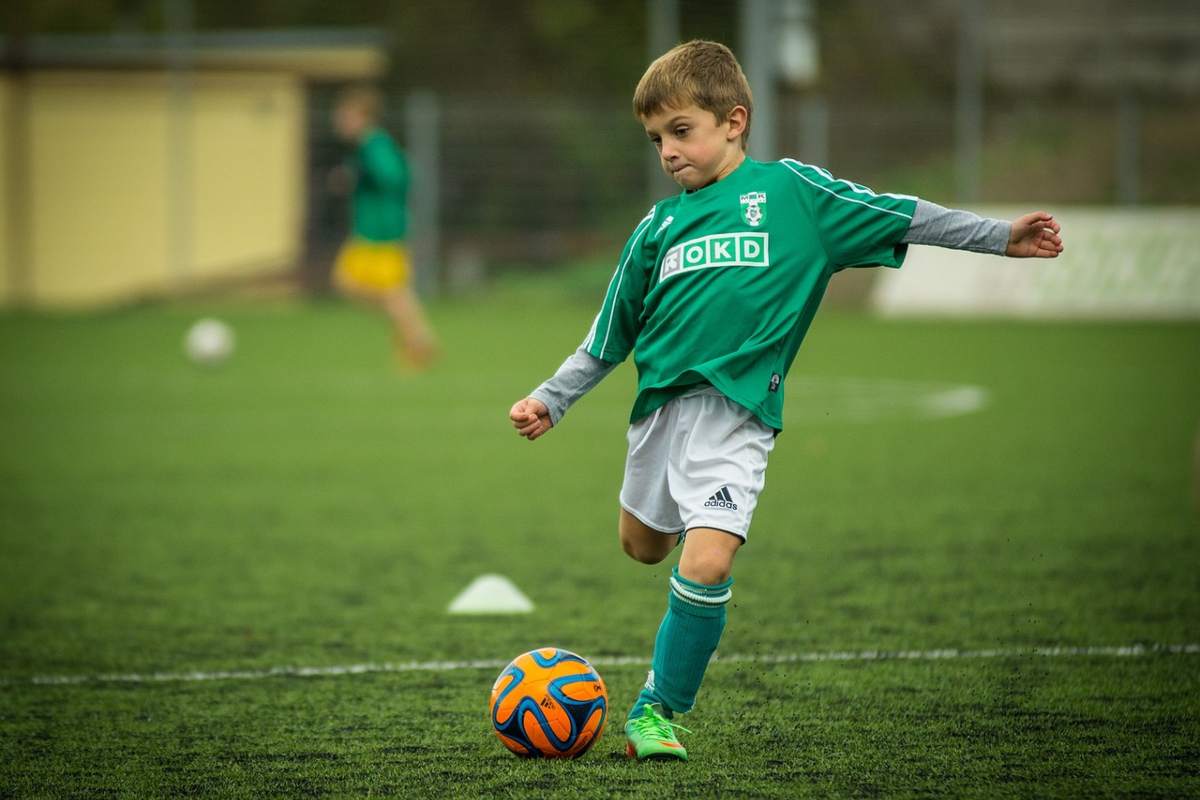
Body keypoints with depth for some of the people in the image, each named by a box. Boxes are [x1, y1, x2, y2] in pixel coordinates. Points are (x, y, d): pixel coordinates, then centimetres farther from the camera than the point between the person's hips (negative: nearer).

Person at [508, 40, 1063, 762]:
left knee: (706, 564, -19)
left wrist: (1000, 236, -1)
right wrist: (550, 401, 16)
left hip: (736, 411, -5)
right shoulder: (659, 226, 11)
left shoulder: (790, 190, 1)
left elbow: (897, 216, 3)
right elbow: (608, 339, 19)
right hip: (660, 401, 5)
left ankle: (659, 709, -4)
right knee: (643, 545, 19)